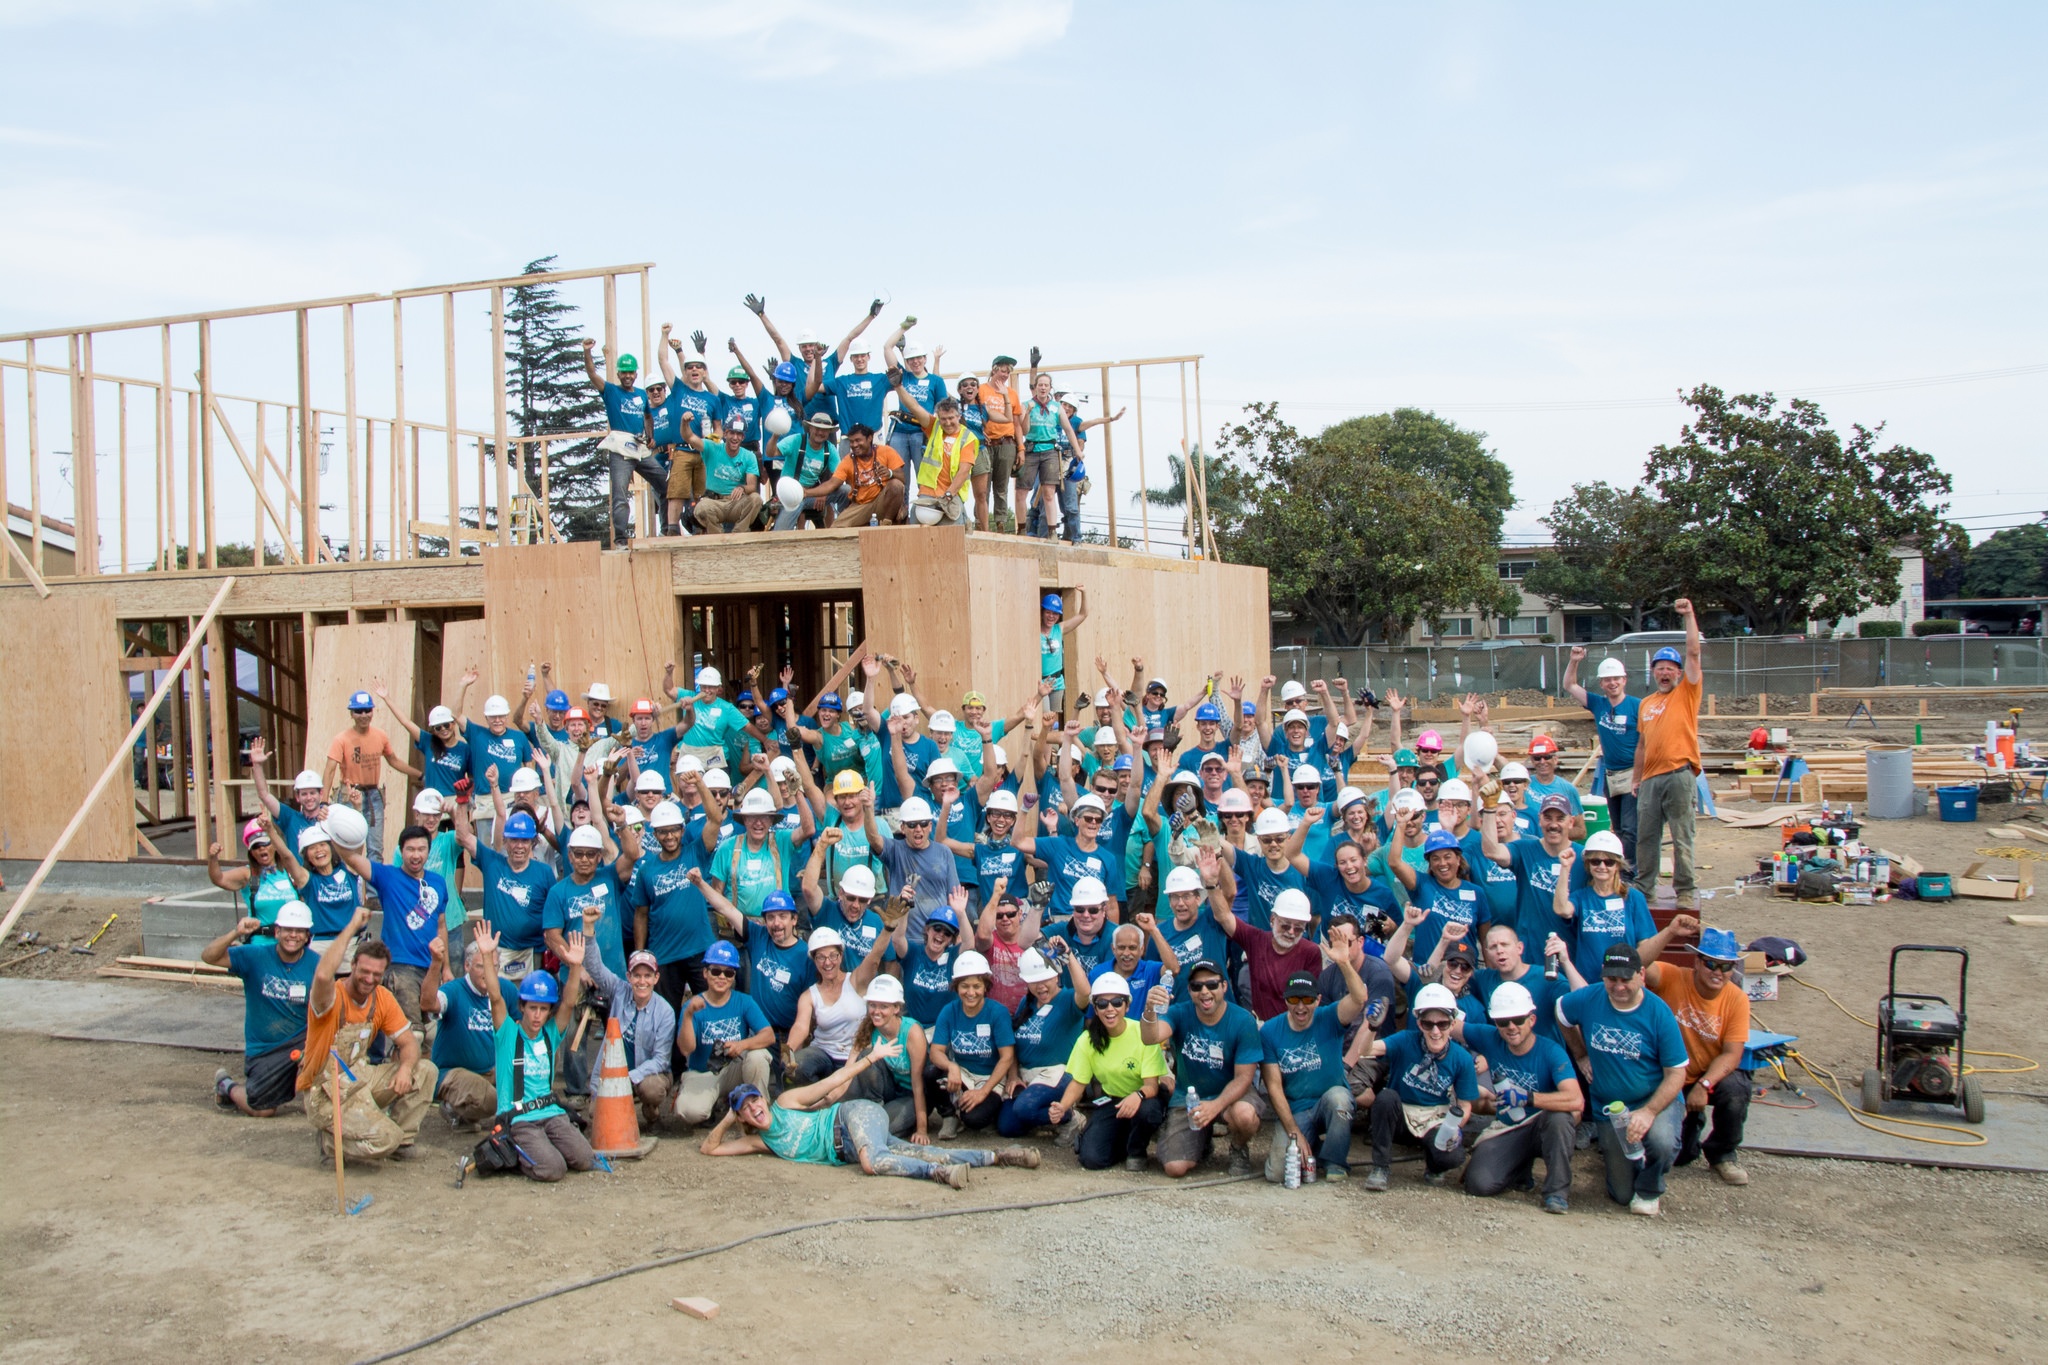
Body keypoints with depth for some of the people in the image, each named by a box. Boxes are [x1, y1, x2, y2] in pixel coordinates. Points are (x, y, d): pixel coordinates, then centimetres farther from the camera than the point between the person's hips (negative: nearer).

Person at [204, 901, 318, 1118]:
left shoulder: (316, 965, -9)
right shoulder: (256, 956, -10)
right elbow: (208, 957, -17)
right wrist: (236, 933, -33)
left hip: (301, 1042, 0)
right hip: (263, 1049, 0)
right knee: (260, 1110, -2)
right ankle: (226, 1086, 31)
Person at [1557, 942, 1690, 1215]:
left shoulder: (1659, 1013, -17)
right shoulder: (1589, 999, -10)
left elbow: (1676, 1074, -16)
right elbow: (1561, 1013, 14)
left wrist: (1649, 1112, -29)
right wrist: (1581, 1056, 11)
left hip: (1656, 1101, -3)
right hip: (1608, 1109, 3)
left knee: (1661, 1141, -37)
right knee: (1621, 1194, 6)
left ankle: (1649, 1190, -3)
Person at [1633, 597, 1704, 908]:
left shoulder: (1687, 693, 5)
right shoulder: (1646, 704, 18)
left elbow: (1694, 652, -6)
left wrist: (1689, 615, -8)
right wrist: (1637, 778, 19)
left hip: (1679, 775, -5)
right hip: (1650, 778, 5)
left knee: (1681, 837, -4)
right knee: (1646, 837, 9)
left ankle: (1684, 892, 1)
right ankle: (1643, 887, 18)